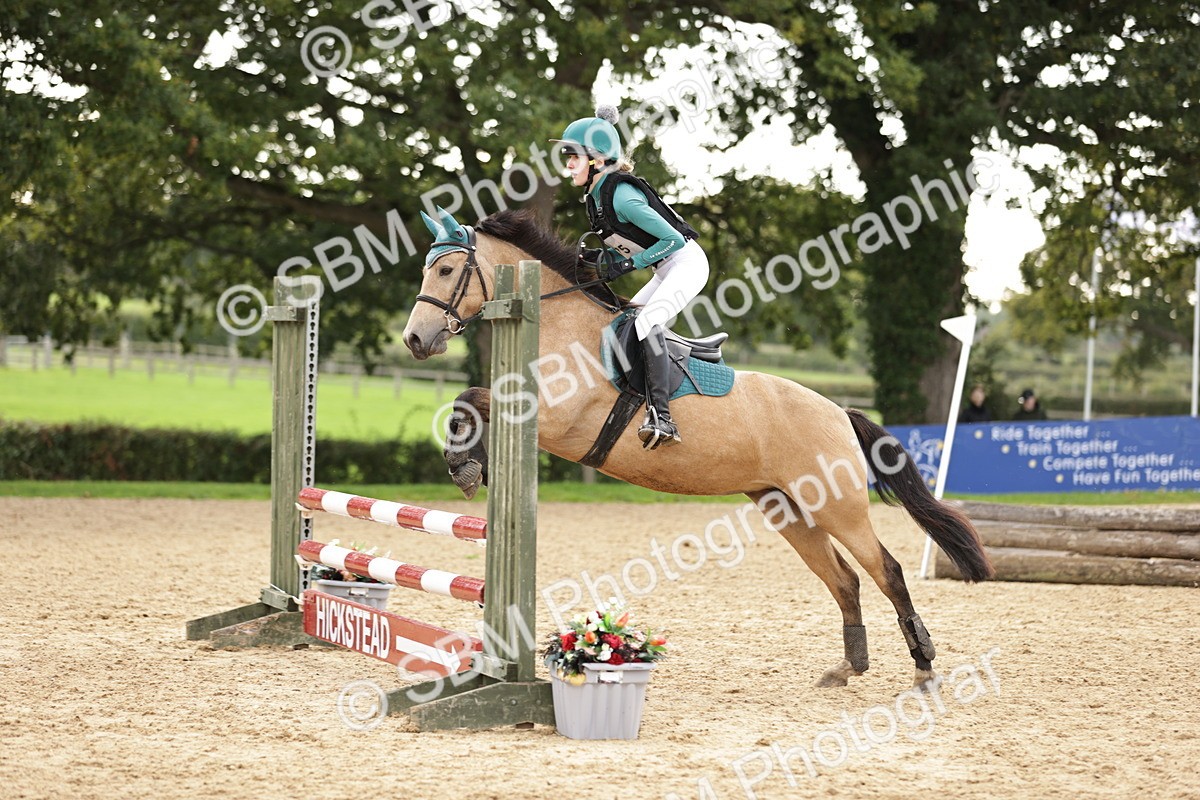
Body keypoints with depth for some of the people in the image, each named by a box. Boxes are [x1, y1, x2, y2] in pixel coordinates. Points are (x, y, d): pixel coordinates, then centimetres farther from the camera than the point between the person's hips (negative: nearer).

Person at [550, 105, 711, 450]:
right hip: (666, 271, 11)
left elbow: (673, 239, -23)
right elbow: (625, 244, 17)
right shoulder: (595, 196, 5)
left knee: (647, 323, -28)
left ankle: (661, 417, -37)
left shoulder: (622, 197, -24)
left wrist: (628, 263, -21)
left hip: (687, 262, -11)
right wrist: (597, 257, -2)